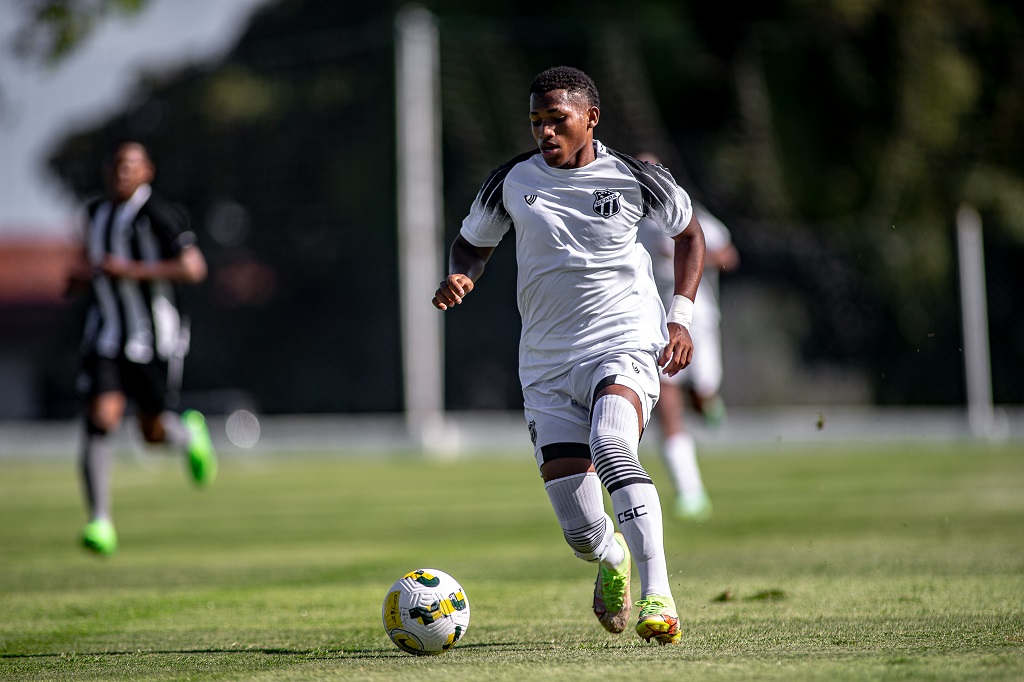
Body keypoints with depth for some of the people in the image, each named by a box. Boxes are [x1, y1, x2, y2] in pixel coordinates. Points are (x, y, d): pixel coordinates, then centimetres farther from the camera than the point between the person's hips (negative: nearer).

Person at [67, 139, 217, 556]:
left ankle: (189, 434, 45)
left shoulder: (159, 214, -11)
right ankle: (100, 523, -16)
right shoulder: (95, 213, 10)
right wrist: (82, 276, 8)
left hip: (153, 340, -4)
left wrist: (132, 270, -23)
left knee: (153, 432, 6)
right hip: (105, 339, 4)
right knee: (101, 420, -16)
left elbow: (193, 269, -18)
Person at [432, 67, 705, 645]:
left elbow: (689, 232, 13)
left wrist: (681, 317, 2)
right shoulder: (512, 182, 1)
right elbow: (472, 243, 17)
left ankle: (658, 596, -36)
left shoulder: (634, 178, -3)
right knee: (583, 535, -4)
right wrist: (460, 277, -8)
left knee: (610, 445, -36)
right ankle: (614, 560, 36)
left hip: (625, 342, -2)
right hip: (548, 363, 3)